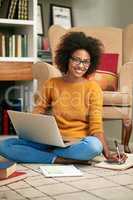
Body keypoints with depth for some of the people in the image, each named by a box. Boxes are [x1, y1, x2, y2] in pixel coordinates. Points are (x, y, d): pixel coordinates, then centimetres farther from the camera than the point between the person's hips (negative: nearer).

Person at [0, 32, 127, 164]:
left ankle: (47, 154, -18)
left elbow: (96, 127, -6)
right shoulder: (51, 84, 8)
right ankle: (60, 159, -20)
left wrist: (107, 154, -21)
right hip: (52, 142, 2)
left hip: (78, 144, -2)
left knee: (94, 145, -39)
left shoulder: (93, 88, 0)